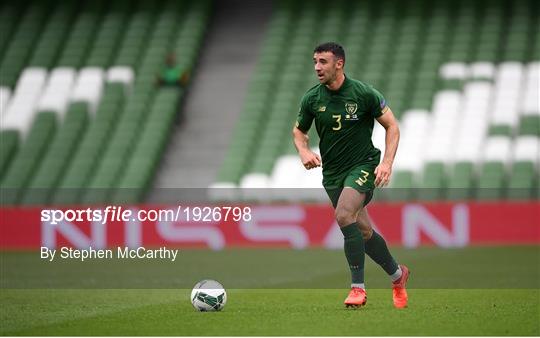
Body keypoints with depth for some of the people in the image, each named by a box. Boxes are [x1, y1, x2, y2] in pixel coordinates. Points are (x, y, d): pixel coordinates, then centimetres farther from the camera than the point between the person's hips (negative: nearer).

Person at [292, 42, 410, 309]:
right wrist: (304, 151, -11)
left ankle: (358, 287, -19)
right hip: (332, 171, 5)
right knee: (363, 231, 8)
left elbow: (392, 126, -6)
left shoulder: (364, 94, -14)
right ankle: (397, 274, 32)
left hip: (363, 164, -5)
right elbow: (299, 131, 11)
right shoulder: (312, 98, -4)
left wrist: (387, 162, -17)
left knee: (344, 215, -27)